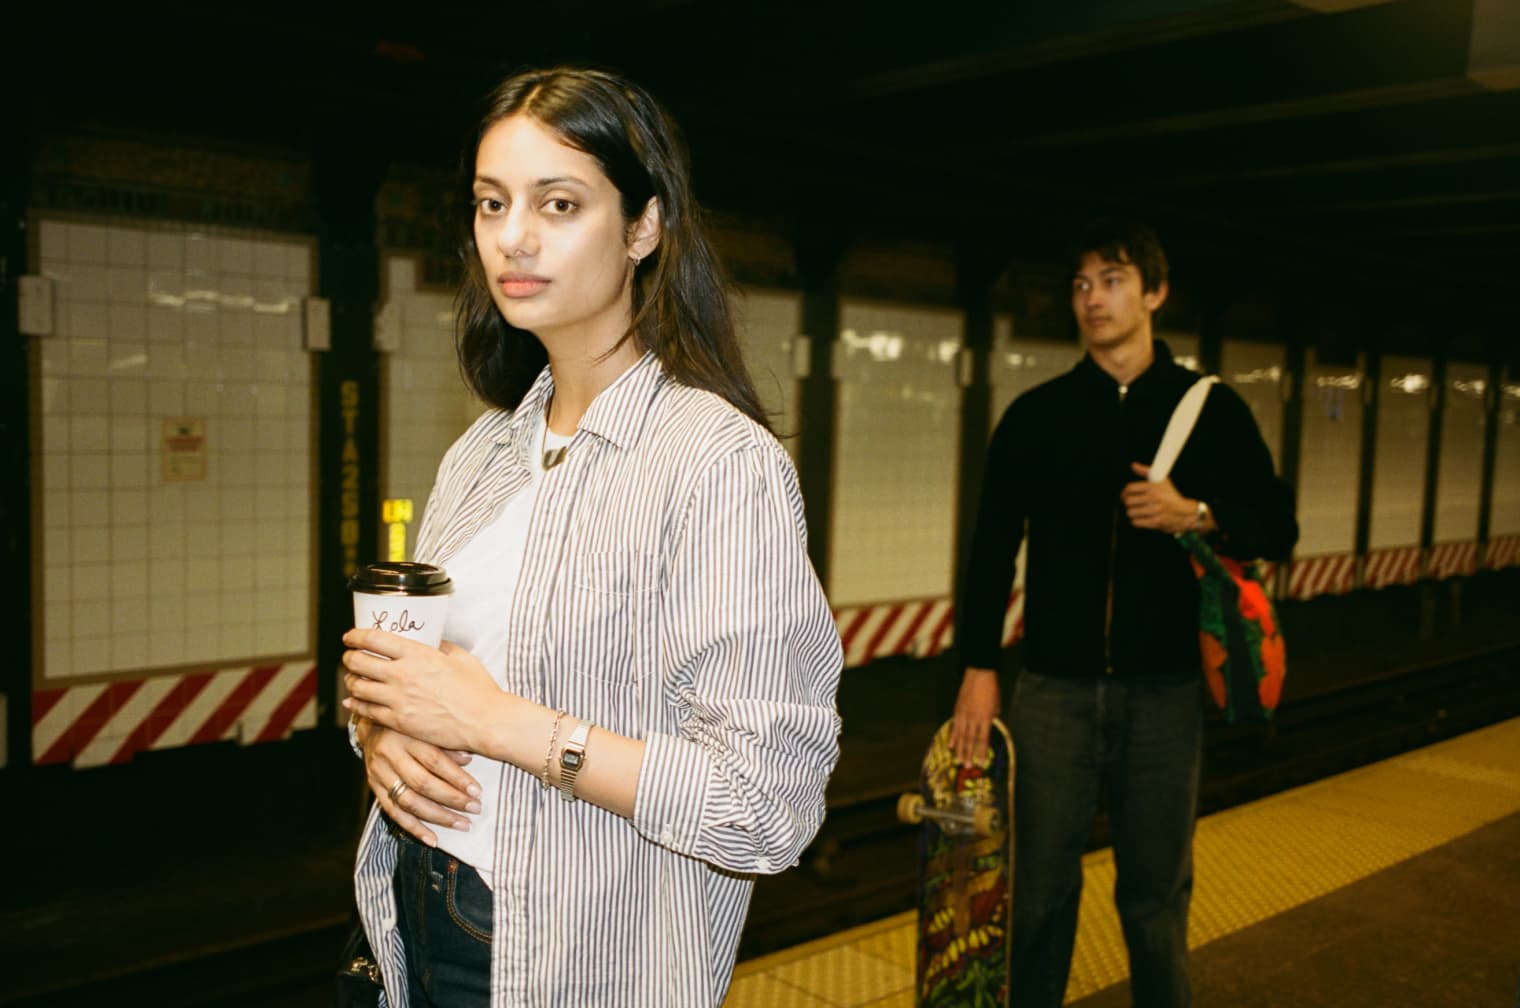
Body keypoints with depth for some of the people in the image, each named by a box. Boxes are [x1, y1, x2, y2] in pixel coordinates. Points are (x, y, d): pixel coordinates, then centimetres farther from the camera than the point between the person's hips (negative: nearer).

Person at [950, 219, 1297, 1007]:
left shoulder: (1211, 409, 4)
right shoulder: (1037, 413, 4)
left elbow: (1278, 527, 6)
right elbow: (993, 545, 4)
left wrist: (1196, 515, -15)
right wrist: (979, 666, -2)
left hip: (1163, 690, 0)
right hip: (1054, 688, 0)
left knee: (1156, 895, 11)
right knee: (1040, 888, 6)